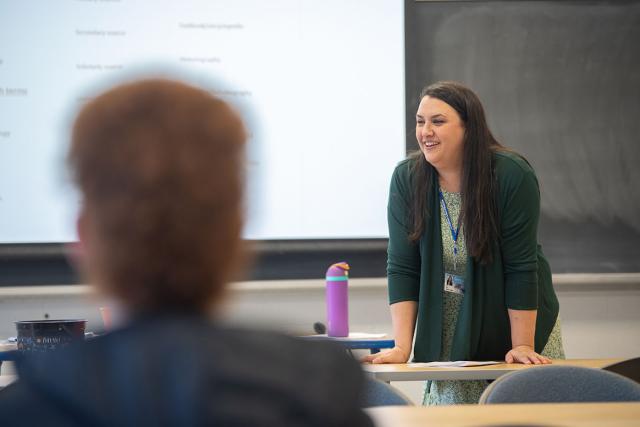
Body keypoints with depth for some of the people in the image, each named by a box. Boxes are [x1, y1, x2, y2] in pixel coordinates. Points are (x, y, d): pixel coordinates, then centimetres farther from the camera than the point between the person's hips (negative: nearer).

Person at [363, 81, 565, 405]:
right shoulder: (406, 178, -8)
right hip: (448, 339, 2)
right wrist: (402, 347, -15)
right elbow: (403, 268, -9)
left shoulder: (512, 175, -18)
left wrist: (522, 346, -17)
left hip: (515, 323, -2)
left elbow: (521, 268, -17)